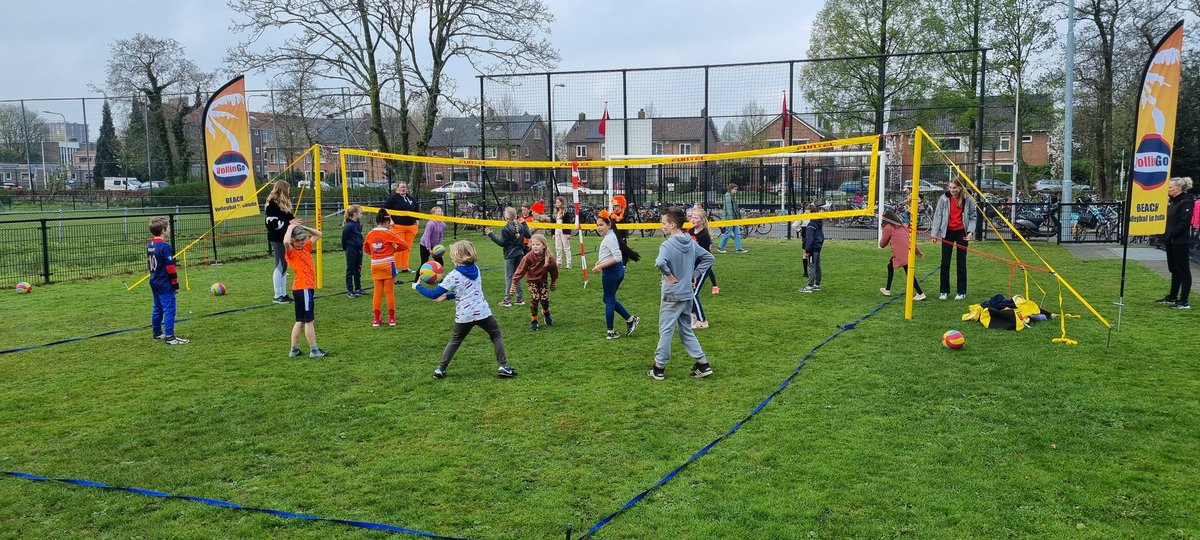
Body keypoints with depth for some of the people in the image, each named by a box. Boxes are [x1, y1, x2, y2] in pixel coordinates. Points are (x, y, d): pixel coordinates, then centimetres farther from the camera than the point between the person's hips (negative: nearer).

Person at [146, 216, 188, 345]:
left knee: (157, 308, 19)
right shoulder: (165, 247, -19)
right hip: (165, 285, -9)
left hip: (154, 283, 9)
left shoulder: (149, 246, 8)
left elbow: (149, 265, 17)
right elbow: (170, 268, -18)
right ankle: (169, 337, -9)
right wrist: (176, 284, -11)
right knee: (169, 309, -7)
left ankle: (157, 332, 29)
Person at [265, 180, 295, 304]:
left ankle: (283, 294, 19)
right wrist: (288, 223, -20)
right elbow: (272, 223, -20)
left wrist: (293, 221, 4)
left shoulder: (283, 203, 16)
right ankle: (278, 296, 0)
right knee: (280, 267, -6)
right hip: (277, 239, -9)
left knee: (284, 267, 12)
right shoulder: (272, 204, -13)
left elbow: (288, 218, 24)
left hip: (284, 238, 9)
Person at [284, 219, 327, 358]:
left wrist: (302, 226, 8)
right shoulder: (291, 252, -9)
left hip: (307, 288, 8)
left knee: (300, 321, 13)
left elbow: (318, 234, 21)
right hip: (303, 288, -8)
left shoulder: (306, 247, 12)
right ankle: (314, 351, 4)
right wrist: (290, 227, -16)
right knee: (309, 320, -2)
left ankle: (293, 350, 21)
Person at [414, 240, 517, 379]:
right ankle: (503, 367, 7)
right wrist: (447, 296, 17)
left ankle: (440, 369, 15)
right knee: (496, 336, 16)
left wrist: (417, 287, 8)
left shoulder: (453, 276, -8)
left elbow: (434, 295, -6)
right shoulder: (476, 269, 6)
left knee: (454, 341, 18)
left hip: (464, 316, -2)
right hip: (482, 312, 2)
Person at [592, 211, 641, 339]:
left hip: (611, 271, -10)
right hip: (618, 270, 10)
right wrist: (600, 262, 11)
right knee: (609, 299, 18)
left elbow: (618, 257, -25)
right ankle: (631, 319, 16)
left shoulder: (609, 238, -17)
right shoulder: (610, 236, 14)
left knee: (609, 300, 1)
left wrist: (601, 265, -24)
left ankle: (611, 332, 10)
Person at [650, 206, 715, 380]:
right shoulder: (691, 243, 4)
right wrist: (695, 275, 9)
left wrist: (668, 274, -21)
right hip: (688, 294, 7)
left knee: (665, 331, 5)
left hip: (672, 295, -7)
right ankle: (703, 364, 15)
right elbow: (708, 258, 12)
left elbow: (660, 262, -38)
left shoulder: (667, 245, -19)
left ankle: (659, 367, 14)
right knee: (687, 330, 18)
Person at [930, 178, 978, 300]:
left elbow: (972, 216, 1)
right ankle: (944, 291, 11)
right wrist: (934, 233, -9)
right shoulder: (944, 198, -6)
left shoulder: (968, 199, -6)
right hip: (948, 232, 1)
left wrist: (971, 231, -11)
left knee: (961, 262, 4)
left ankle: (961, 292, 12)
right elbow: (938, 215, -4)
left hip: (961, 232, -1)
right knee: (945, 262, 3)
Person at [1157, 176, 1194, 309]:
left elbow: (1184, 223, -21)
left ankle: (1184, 301, -1)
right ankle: (1172, 297, 27)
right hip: (1171, 241, 9)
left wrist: (1171, 234, -18)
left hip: (1180, 242, -9)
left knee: (1183, 270, -4)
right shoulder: (1172, 201, 14)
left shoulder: (1186, 202, -13)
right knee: (1174, 269, 17)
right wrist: (1165, 235, 6)